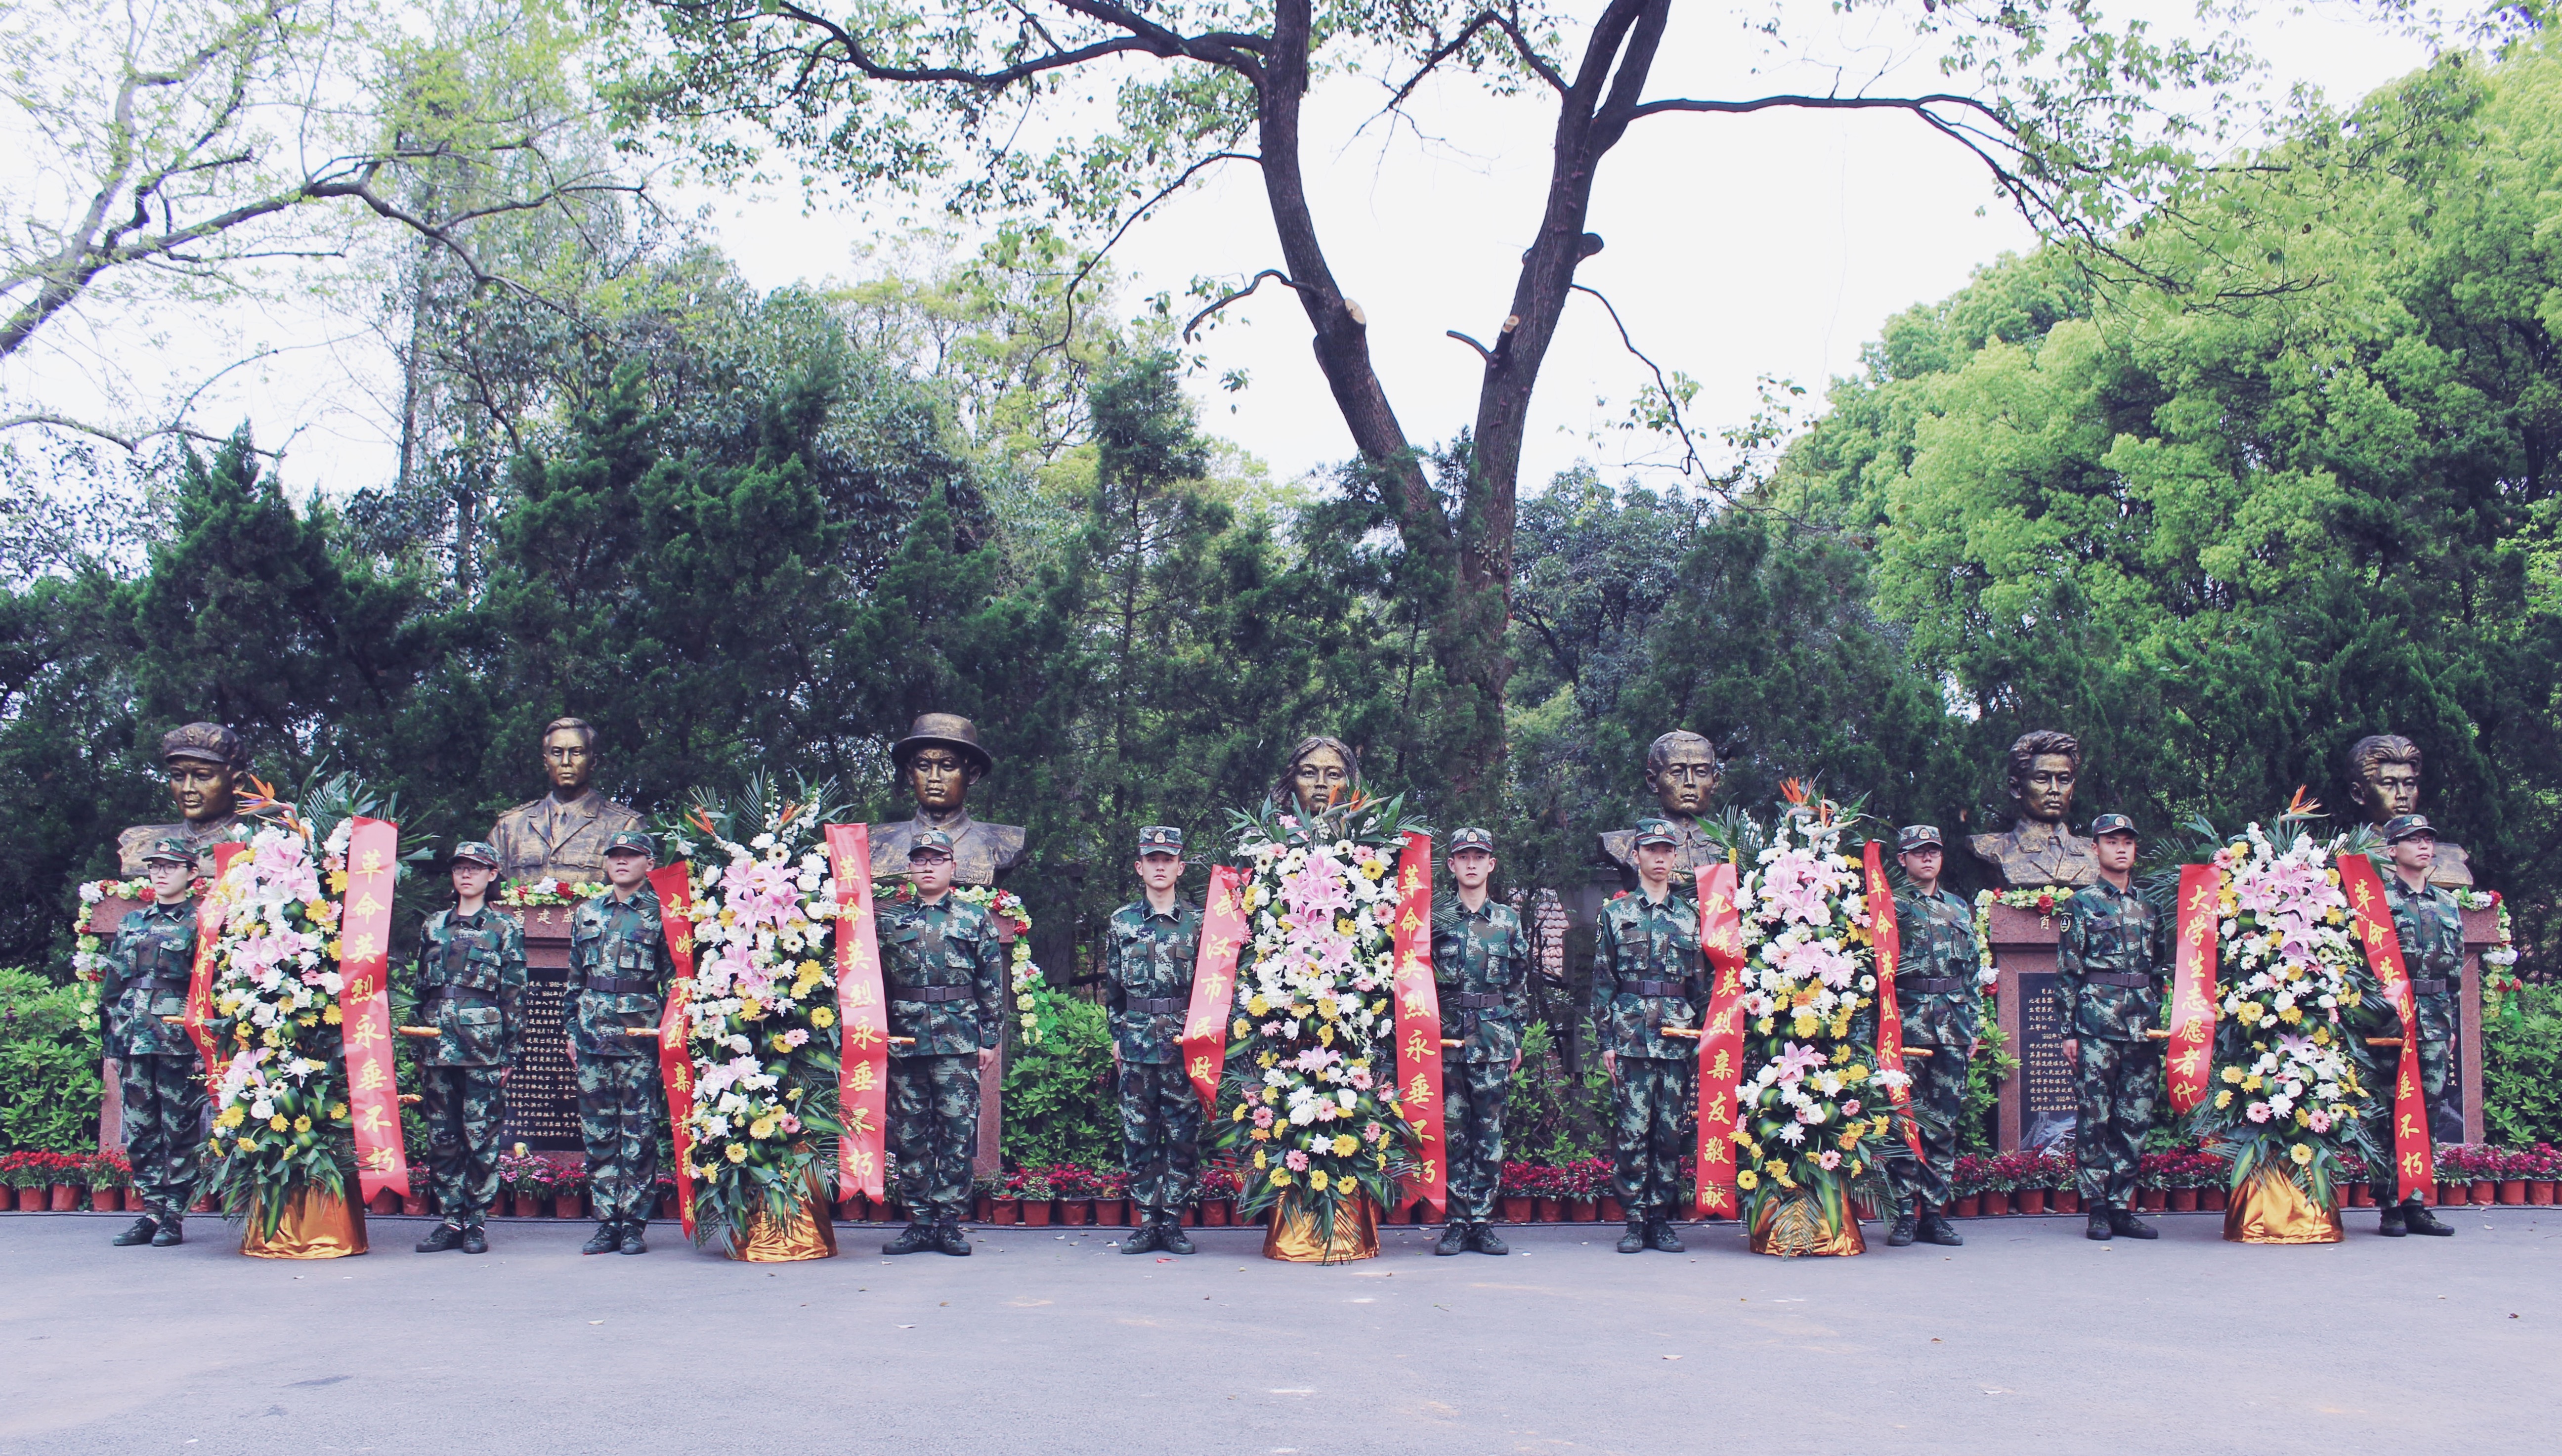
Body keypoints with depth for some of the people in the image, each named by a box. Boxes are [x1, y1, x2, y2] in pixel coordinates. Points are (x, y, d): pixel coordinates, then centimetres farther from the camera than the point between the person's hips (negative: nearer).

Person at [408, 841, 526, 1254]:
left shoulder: (506, 929, 4)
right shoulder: (433, 926, 15)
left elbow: (514, 995, 2)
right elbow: (419, 988, 18)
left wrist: (510, 1053, -4)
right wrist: (418, 1048, 13)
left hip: (484, 1048, -4)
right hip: (438, 1047, 4)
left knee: (482, 1137, -2)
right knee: (442, 1137, 5)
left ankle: (477, 1221, 5)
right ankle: (451, 1219, 12)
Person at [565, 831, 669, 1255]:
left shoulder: (659, 913, 2)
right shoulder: (587, 913, 15)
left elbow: (672, 978, 2)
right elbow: (575, 978, 18)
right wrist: (572, 1030, 13)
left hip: (640, 1033, -4)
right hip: (593, 1034, 4)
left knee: (639, 1131, -3)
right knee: (597, 1130, 4)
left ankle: (634, 1222, 2)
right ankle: (606, 1220, 10)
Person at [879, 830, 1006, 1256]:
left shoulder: (976, 919, 7)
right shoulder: (890, 920, 11)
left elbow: (992, 984, 6)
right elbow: (875, 981, 11)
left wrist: (989, 1039, 0)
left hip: (960, 1043, -2)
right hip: (903, 1041, 2)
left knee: (957, 1133, -2)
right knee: (909, 1134, 4)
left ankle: (949, 1221, 4)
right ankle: (920, 1221, 11)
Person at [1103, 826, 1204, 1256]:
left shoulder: (1198, 922, 4)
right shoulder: (1121, 923, 8)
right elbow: (1111, 986, 13)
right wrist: (1117, 1036, 8)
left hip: (1184, 1043, -1)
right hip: (1136, 1042, 1)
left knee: (1184, 1136, 0)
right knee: (1138, 1135, 3)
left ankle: (1173, 1221, 8)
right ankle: (1147, 1221, 10)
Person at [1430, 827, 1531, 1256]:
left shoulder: (1509, 921, 10)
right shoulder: (1434, 919, 5)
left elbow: (1520, 984, 12)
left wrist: (1516, 1038, 8)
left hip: (1494, 1039, 1)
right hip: (1447, 1039, -1)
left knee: (1490, 1133, 1)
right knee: (1452, 1132, 0)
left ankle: (1482, 1221, 7)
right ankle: (1457, 1222, 4)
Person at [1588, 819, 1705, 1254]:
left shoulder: (1691, 916, 12)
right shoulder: (1615, 914, 7)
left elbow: (1703, 982, 14)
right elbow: (1603, 982, 5)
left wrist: (1703, 1040, 7)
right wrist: (1606, 1041, -2)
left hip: (1679, 1040, 2)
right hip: (1631, 1037, -2)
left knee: (1672, 1132, 3)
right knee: (1632, 1130, -4)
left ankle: (1662, 1218, 10)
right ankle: (1636, 1218, 3)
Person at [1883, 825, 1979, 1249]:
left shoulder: (1960, 910, 18)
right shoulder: (1891, 905, 3)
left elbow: (1972, 972, 19)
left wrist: (1973, 1024, 13)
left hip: (1952, 1024, 4)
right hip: (1906, 1020, -4)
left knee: (1945, 1121, 4)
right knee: (1905, 1119, -5)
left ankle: (1935, 1212, 9)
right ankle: (1905, 1212, -1)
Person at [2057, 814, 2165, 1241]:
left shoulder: (2149, 906, 15)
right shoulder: (2082, 904, 3)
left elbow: (2160, 969, 18)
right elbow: (2067, 972, 0)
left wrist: (2162, 1023, 10)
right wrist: (2069, 1030, -6)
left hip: (2144, 1026, 4)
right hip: (2096, 1024, -4)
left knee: (2136, 1120, 4)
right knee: (2094, 1118, -3)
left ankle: (2122, 1207, 11)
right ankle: (2098, 1209, 2)